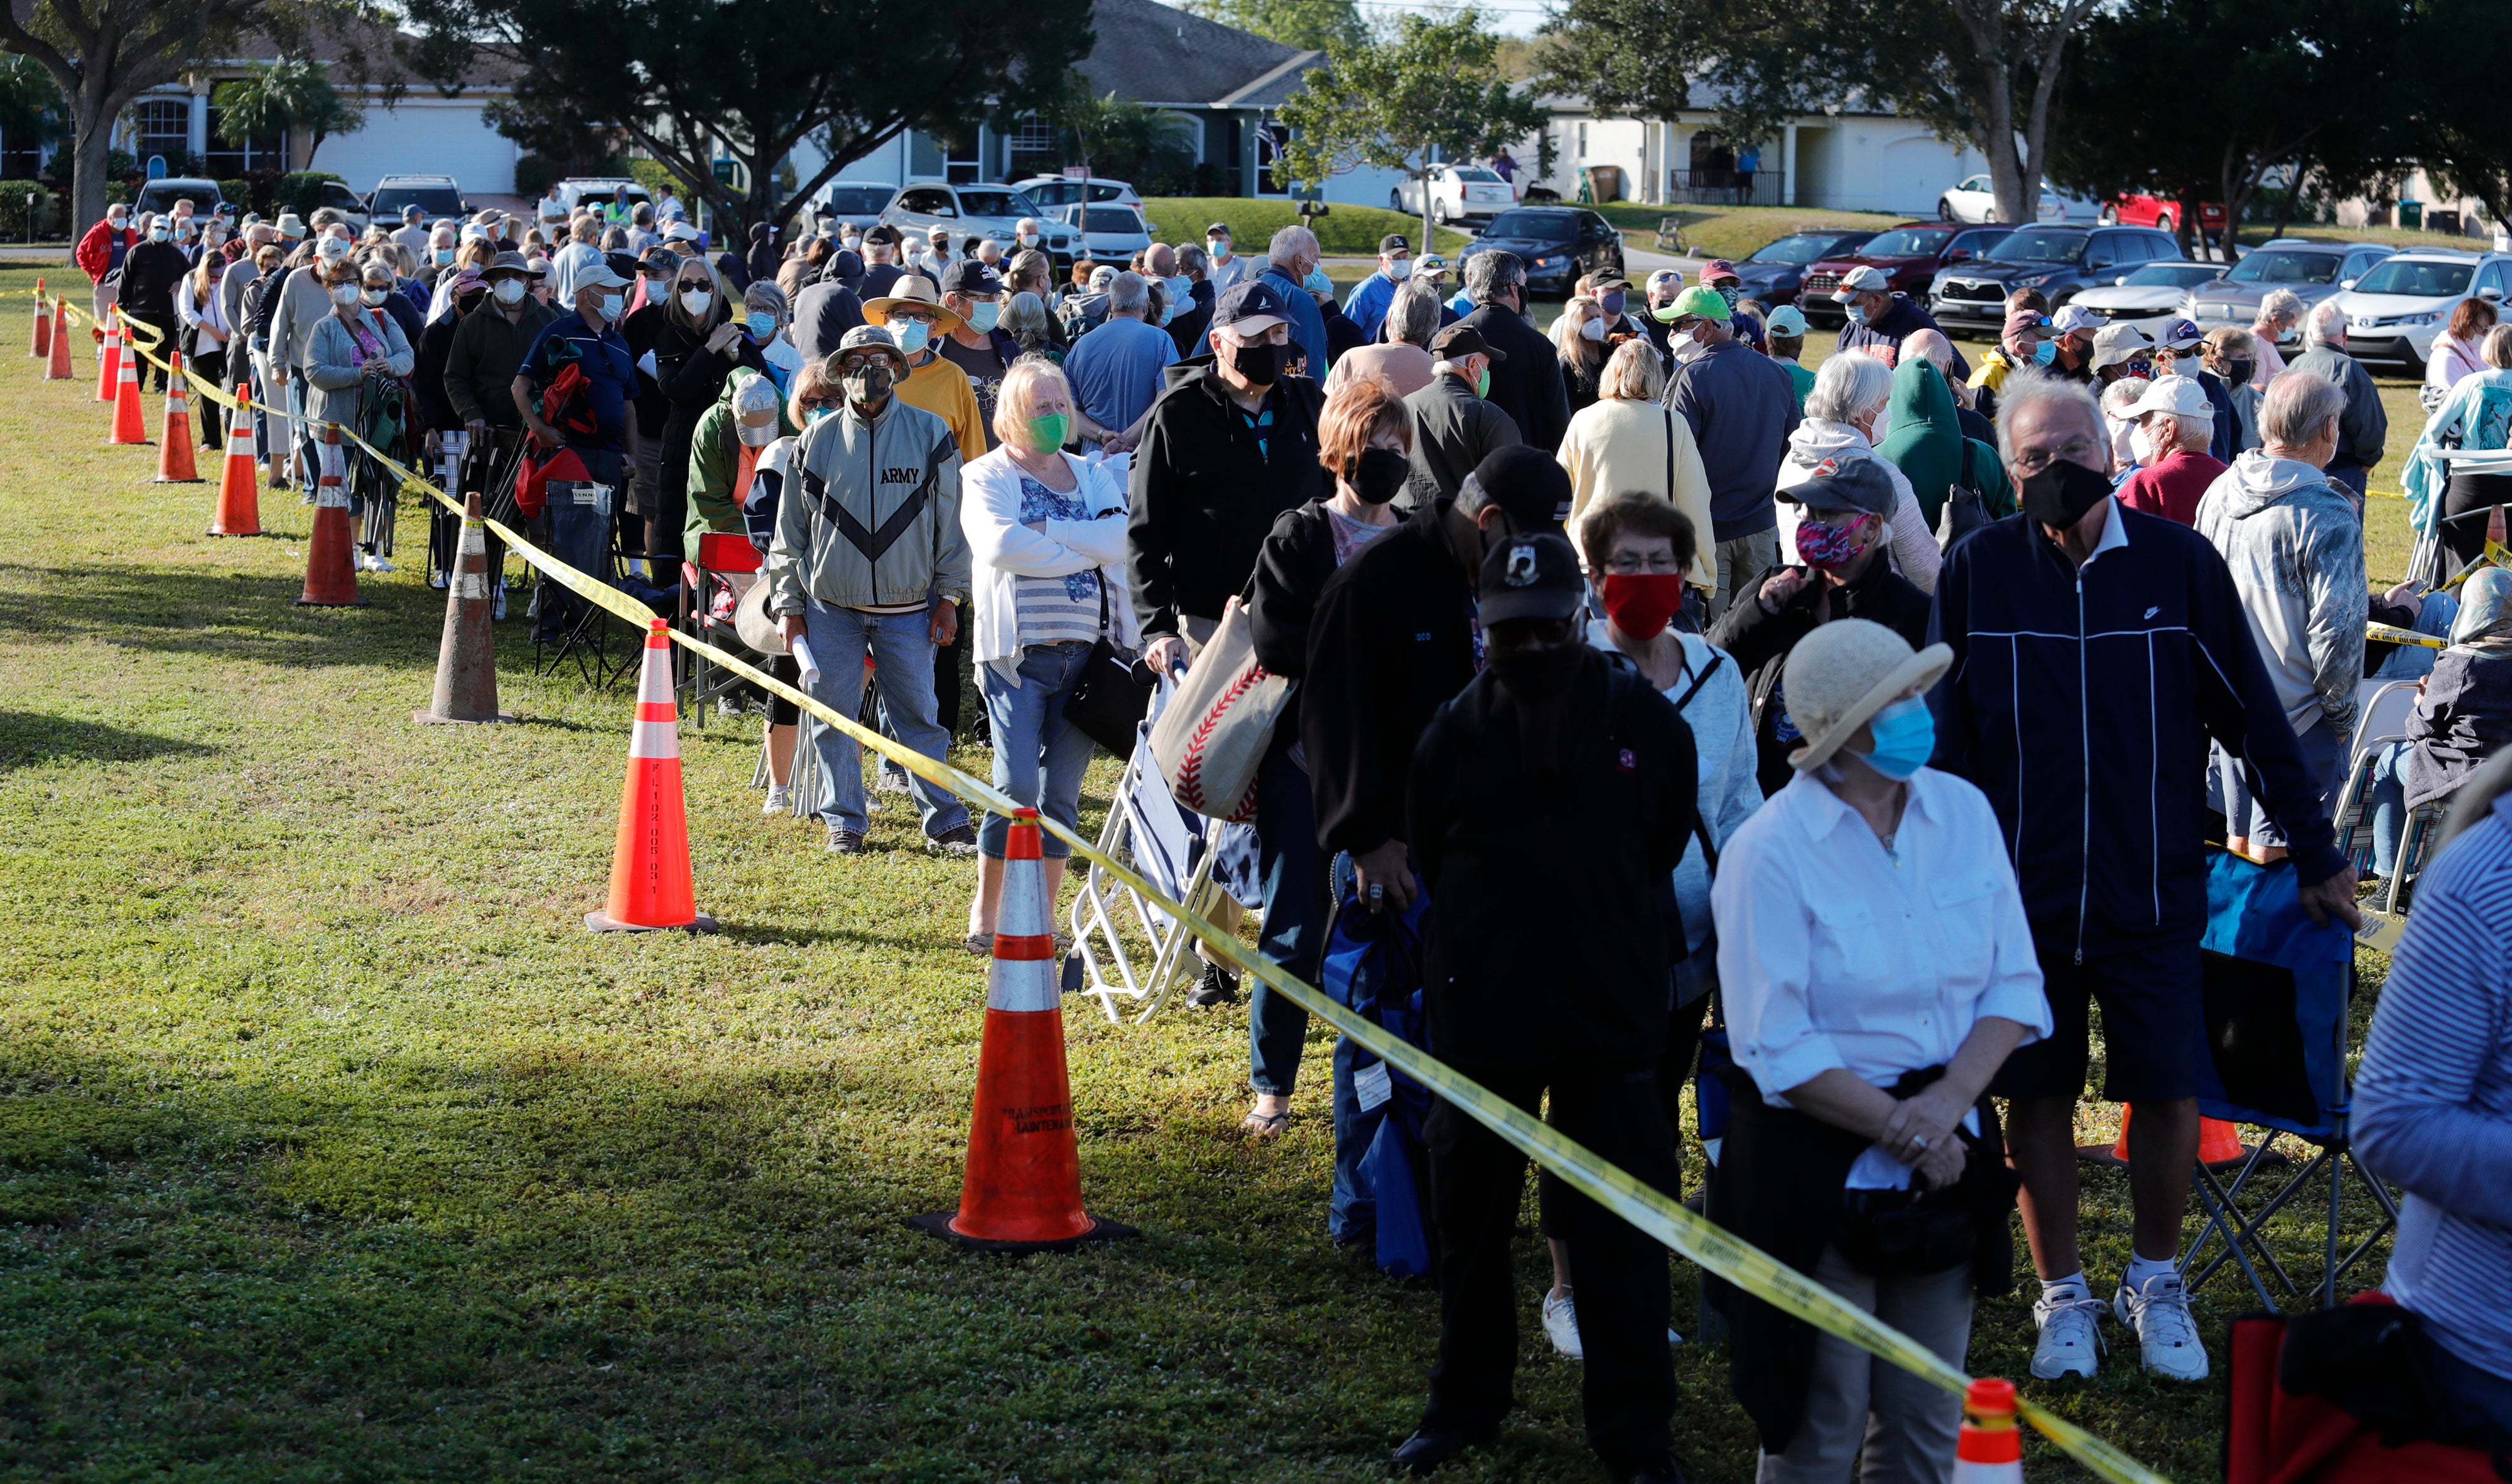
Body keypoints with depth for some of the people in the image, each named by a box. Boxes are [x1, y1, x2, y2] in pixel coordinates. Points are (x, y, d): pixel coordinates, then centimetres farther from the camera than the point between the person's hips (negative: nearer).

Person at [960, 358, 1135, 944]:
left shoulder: (1093, 477, 15)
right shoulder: (985, 477, 4)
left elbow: (1122, 538, -4)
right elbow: (999, 545, -15)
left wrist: (1045, 529, -11)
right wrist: (1086, 550, -8)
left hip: (1086, 652, 4)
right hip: (1018, 653, -4)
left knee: (1062, 794, 5)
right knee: (1017, 787, -11)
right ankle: (985, 911, 3)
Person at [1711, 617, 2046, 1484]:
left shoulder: (1962, 812, 1)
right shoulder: (1770, 852, -14)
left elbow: (2014, 986, 1)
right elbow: (1777, 1050, -15)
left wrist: (1947, 1103, -14)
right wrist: (1903, 1128, -16)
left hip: (1948, 1155, 5)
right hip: (1820, 1169, -5)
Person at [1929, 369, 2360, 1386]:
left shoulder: (2178, 563, -5)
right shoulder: (1978, 570, -4)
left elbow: (2253, 717, 1)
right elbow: (1942, 733, 2)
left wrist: (2317, 854, 4)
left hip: (2151, 887, 0)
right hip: (2020, 890, 0)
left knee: (2169, 1094, 1)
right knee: (2038, 1095, 8)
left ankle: (2154, 1284, 23)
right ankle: (2062, 1295, 24)